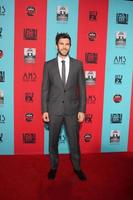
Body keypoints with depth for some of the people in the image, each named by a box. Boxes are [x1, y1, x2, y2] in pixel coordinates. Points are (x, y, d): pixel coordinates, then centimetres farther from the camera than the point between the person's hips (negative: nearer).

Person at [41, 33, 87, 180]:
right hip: (54, 110, 0)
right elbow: (45, 89, 1)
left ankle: (77, 167, 32)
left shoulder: (78, 64, 1)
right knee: (53, 141, 13)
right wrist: (44, 110, -4)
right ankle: (54, 167, 34)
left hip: (72, 109, 0)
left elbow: (82, 88, 1)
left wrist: (82, 110, -4)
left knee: (74, 141, 12)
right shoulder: (49, 65, 0)